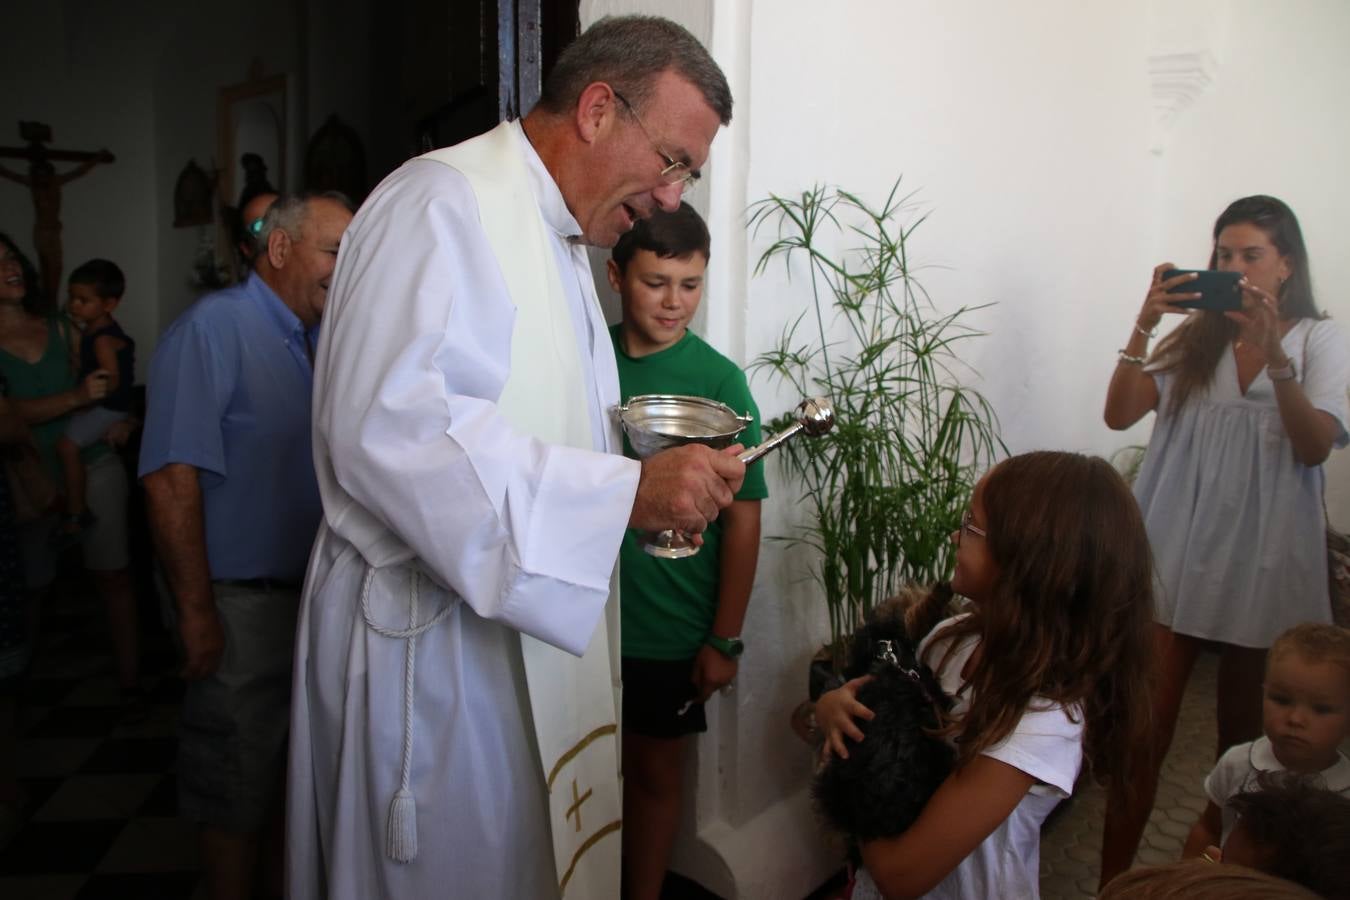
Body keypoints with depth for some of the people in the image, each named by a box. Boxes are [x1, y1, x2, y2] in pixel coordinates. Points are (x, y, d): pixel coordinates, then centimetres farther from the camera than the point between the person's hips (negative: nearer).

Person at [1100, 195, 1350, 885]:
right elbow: (1119, 413, -5)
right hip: (1175, 558, 1)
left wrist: (1273, 353, -23)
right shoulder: (1195, 339, 7)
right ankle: (1113, 878, 10)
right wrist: (1144, 324, -15)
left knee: (1246, 736, 13)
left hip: (1264, 565, 0)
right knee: (1142, 729, -1)